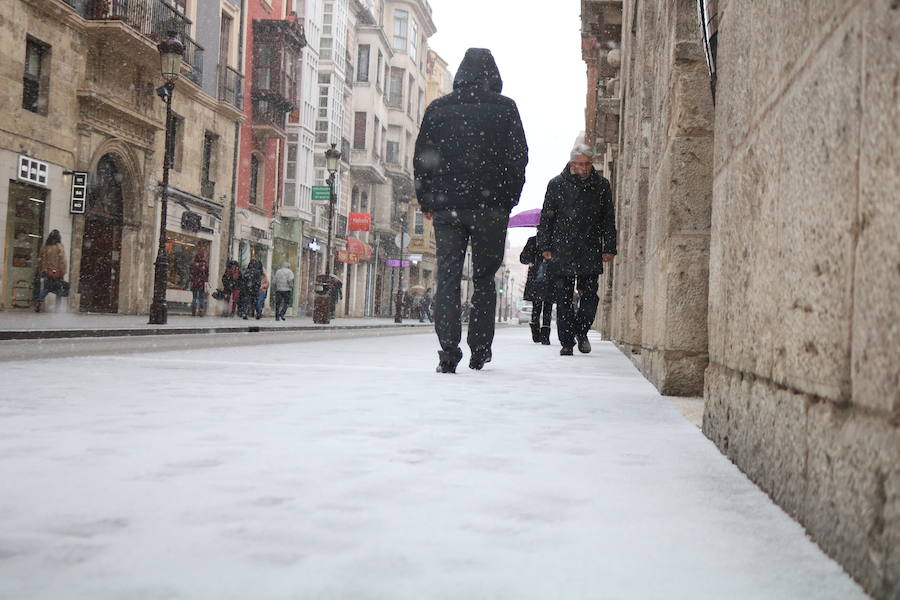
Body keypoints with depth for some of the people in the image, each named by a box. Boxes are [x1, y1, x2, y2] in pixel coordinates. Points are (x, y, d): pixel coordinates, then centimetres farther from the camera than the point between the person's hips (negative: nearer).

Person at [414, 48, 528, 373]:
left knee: (447, 278, 1)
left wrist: (426, 200, 13)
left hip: (446, 207, 1)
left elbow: (421, 157, 7)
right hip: (489, 207, -1)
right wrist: (508, 199, 8)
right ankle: (479, 351, 11)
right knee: (484, 278, 10)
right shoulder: (505, 108, 1)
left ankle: (448, 353, -7)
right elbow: (519, 157, 0)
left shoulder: (437, 108, 7)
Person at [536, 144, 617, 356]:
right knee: (563, 299, 0)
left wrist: (609, 248, 5)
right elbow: (546, 217, 5)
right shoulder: (557, 184, 2)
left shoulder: (601, 185, 7)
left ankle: (581, 332, 22)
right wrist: (545, 246, 0)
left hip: (590, 252, 1)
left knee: (590, 296, -1)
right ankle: (567, 342, 7)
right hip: (562, 252, -1)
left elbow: (609, 219, 11)